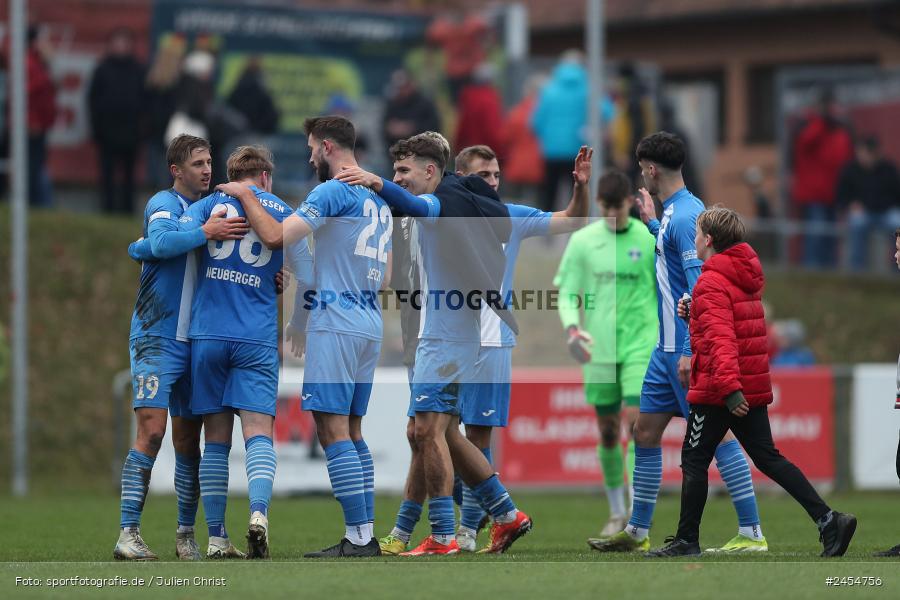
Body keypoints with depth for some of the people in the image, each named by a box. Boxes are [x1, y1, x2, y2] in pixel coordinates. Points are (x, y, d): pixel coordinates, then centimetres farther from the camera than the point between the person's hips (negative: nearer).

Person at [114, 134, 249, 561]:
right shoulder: (164, 204, -6)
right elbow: (161, 242, -28)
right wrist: (206, 231, -34)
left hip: (195, 341, 7)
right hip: (157, 338, -7)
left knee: (188, 438, 8)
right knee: (152, 431, -14)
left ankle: (186, 535, 14)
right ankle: (128, 534, -14)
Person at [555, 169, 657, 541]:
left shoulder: (650, 239, 0)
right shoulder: (583, 241, 2)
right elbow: (566, 293, 1)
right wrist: (572, 328, -15)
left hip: (640, 346, -2)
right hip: (598, 349, 2)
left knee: (636, 422, -14)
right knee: (607, 430, 8)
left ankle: (637, 514, -13)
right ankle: (617, 512, 22)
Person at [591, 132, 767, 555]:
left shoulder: (685, 215, -16)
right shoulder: (674, 213, 13)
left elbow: (700, 287, -22)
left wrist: (691, 351, -24)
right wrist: (649, 222, 33)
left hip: (688, 347, -10)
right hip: (669, 346, 10)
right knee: (645, 432, 12)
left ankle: (751, 533, -6)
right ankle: (637, 532, 19)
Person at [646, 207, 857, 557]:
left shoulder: (711, 283, -14)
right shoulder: (744, 276, 15)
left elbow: (721, 337, -26)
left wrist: (728, 387, -35)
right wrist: (693, 313, 11)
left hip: (718, 390, -9)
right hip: (753, 384, 9)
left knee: (694, 460, 3)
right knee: (767, 457, 9)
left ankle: (687, 541, 7)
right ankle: (828, 519, -1)